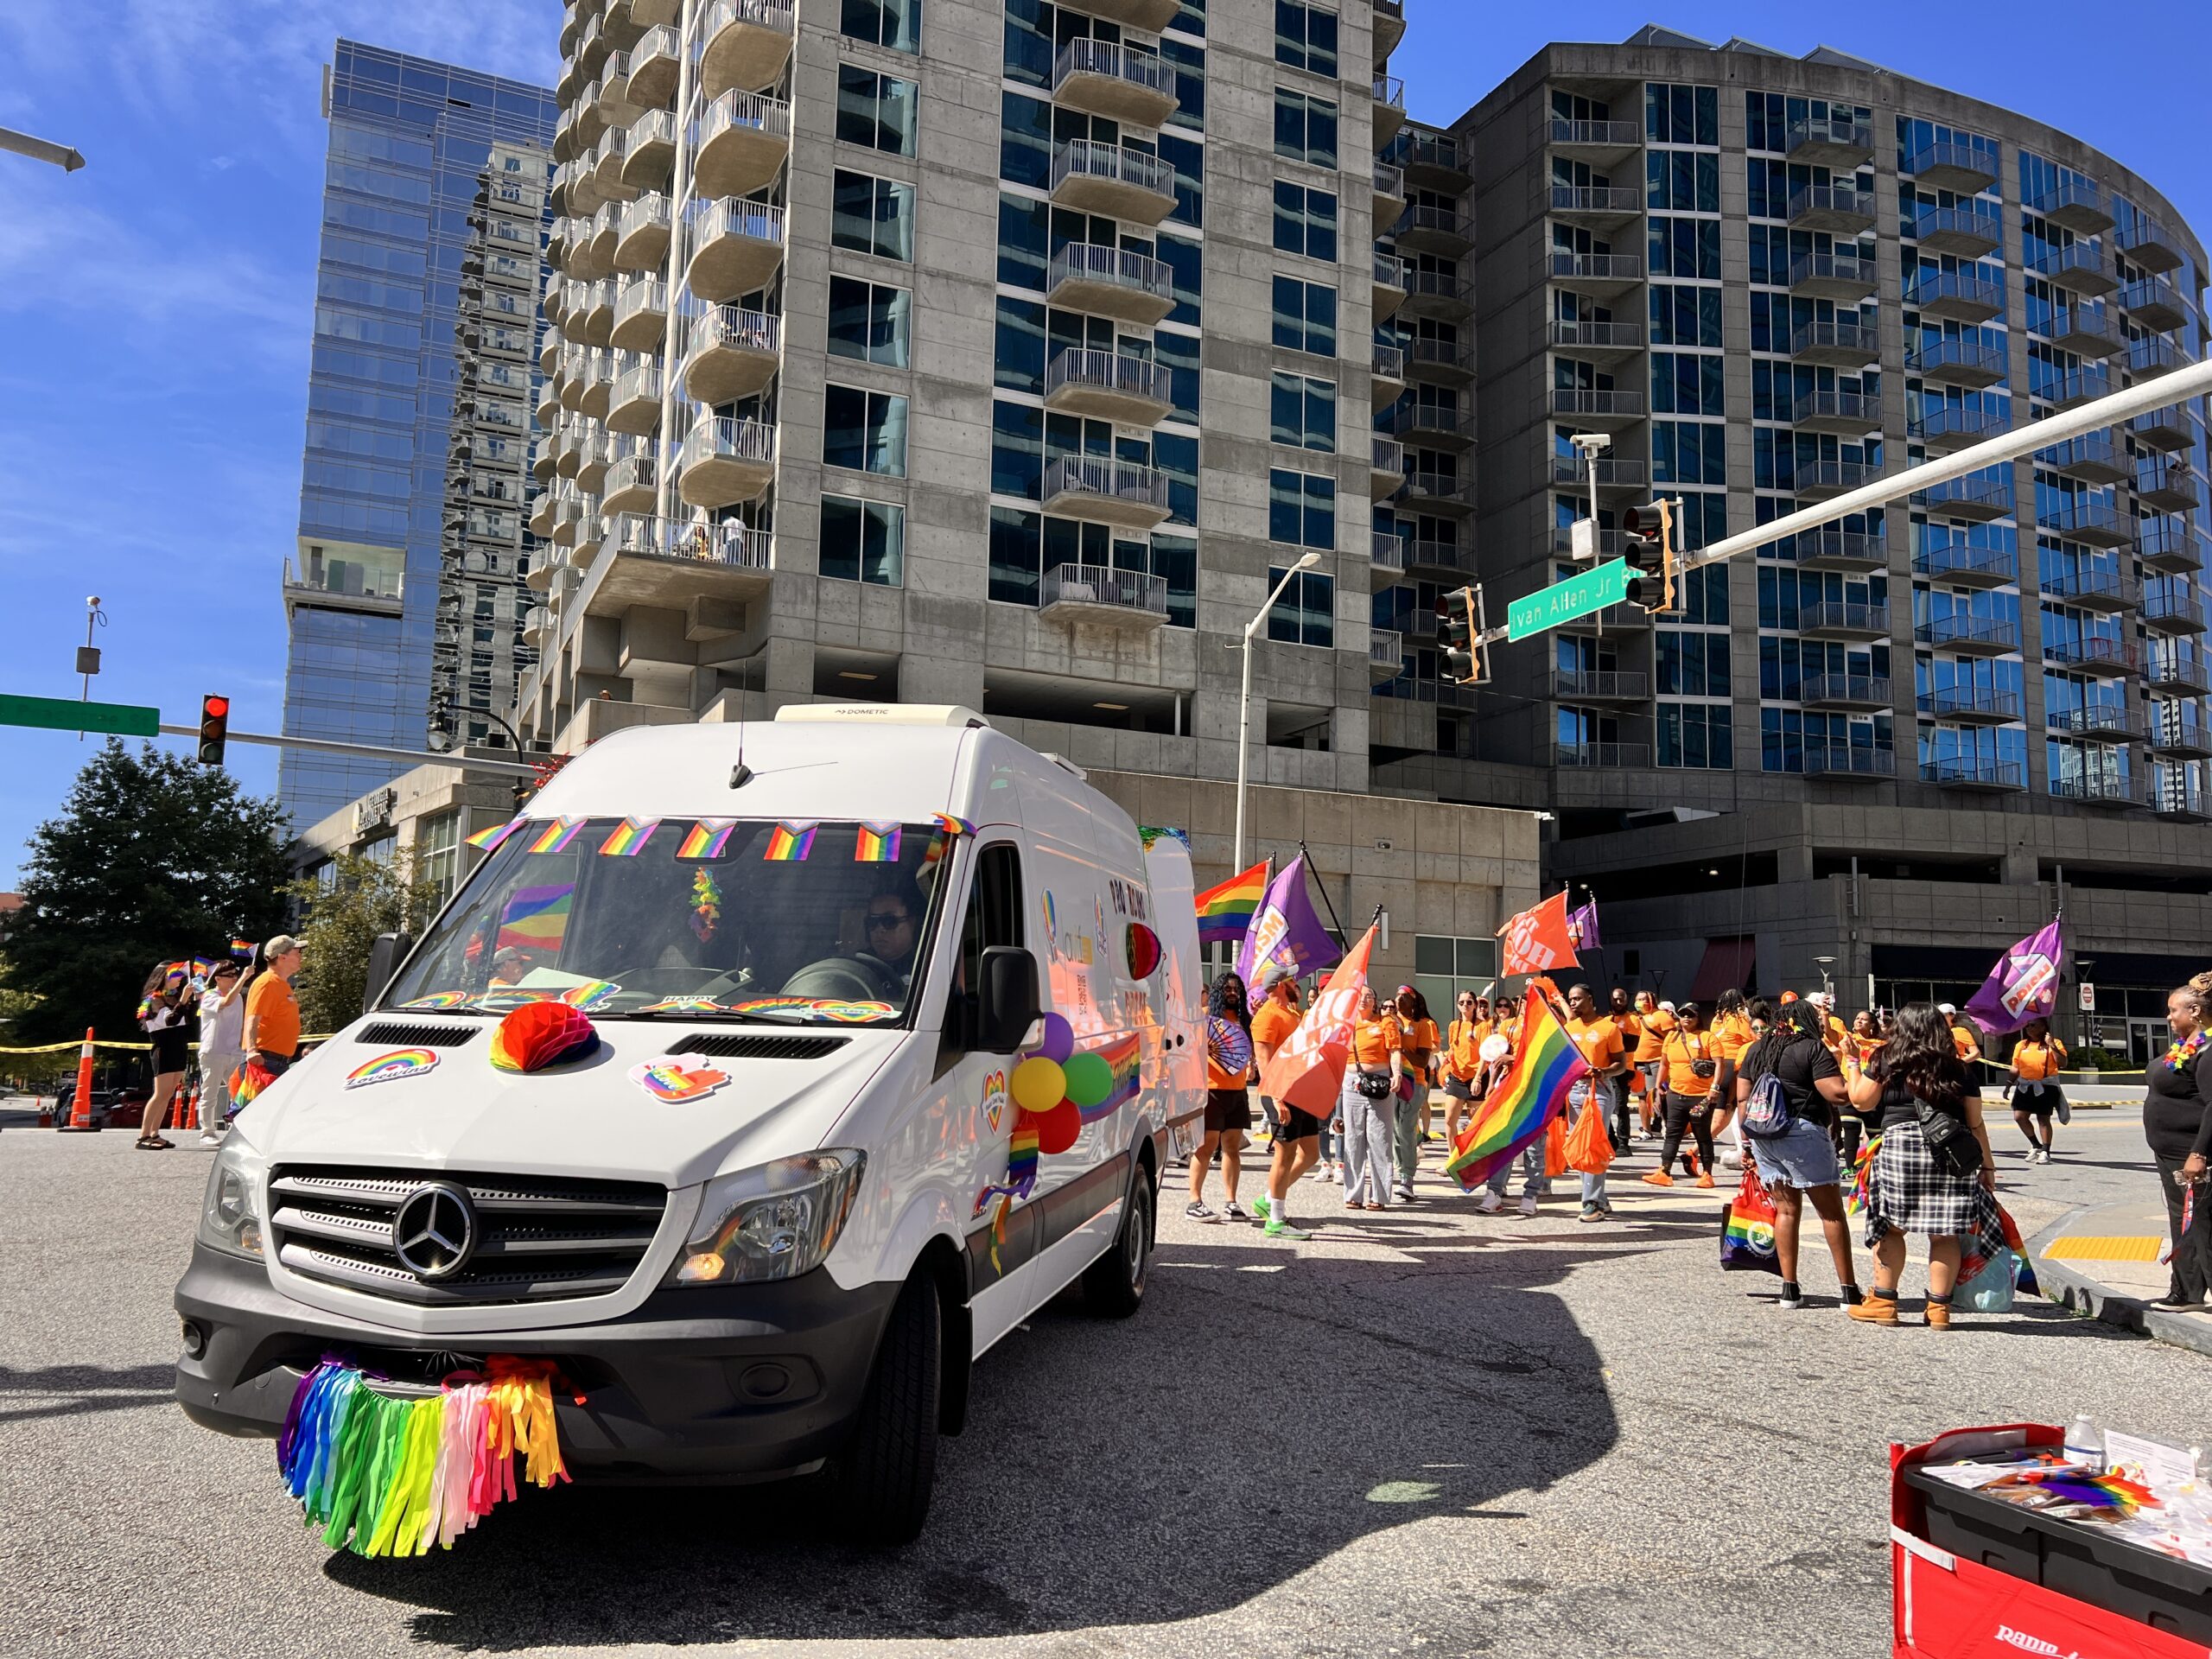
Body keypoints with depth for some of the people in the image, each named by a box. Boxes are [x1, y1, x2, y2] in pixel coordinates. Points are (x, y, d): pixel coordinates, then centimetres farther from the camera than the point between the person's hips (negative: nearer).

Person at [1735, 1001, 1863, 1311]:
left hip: (1762, 1134, 6)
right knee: (1832, 1211, 2)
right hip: (1803, 1132, -6)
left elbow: (1742, 1098, 13)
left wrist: (1747, 1139, 18)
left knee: (1786, 1210, 11)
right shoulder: (1814, 1048, -5)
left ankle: (1790, 1289, 9)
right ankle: (1849, 1290, 4)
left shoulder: (1756, 1049, 14)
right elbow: (1838, 1093, -15)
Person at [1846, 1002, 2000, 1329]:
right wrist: (1987, 1166, 17)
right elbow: (1975, 1124, 10)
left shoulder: (1889, 1063, 2)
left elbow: (1860, 1098, 7)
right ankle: (1939, 1307, 8)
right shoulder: (1959, 1070, 10)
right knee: (1945, 1233, 5)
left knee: (1891, 1226, 7)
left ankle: (1883, 1301, 12)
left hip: (1899, 1147, -2)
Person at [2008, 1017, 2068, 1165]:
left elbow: (2063, 1064, -12)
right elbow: (2015, 1068, 15)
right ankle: (2036, 1145, 15)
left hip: (2046, 1086, -4)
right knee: (2019, 1116, -5)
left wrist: (2052, 1046, -18)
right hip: (2025, 1086, 4)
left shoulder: (2054, 1043, 0)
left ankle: (2045, 1151, 8)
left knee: (2043, 1118, -2)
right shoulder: (2021, 1045, 11)